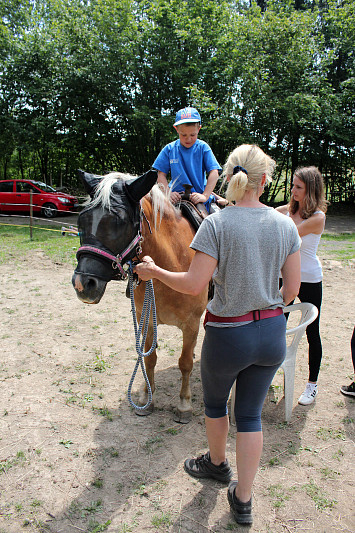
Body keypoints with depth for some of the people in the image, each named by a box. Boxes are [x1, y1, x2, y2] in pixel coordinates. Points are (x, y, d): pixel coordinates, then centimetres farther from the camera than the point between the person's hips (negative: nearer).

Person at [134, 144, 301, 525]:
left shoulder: (216, 224, -17)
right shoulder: (286, 225, -4)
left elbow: (194, 284, -19)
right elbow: (292, 289, -1)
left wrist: (153, 271, -4)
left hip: (227, 334, -3)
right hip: (273, 335, 4)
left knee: (215, 401, 26)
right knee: (251, 414, 20)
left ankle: (217, 463, 51)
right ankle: (242, 500, 32)